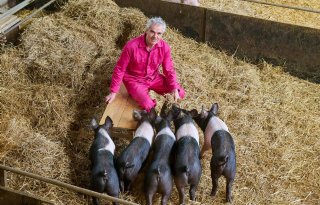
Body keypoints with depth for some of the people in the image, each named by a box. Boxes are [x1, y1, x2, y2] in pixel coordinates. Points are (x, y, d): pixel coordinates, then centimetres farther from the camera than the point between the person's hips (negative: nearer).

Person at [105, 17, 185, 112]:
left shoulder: (164, 47, -14)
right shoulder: (132, 46, -26)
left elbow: (169, 70, -3)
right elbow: (120, 69, -16)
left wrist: (175, 89, -16)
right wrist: (113, 92, -12)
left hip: (154, 78, 5)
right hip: (134, 80, -4)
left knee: (180, 93, -6)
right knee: (148, 106, -26)